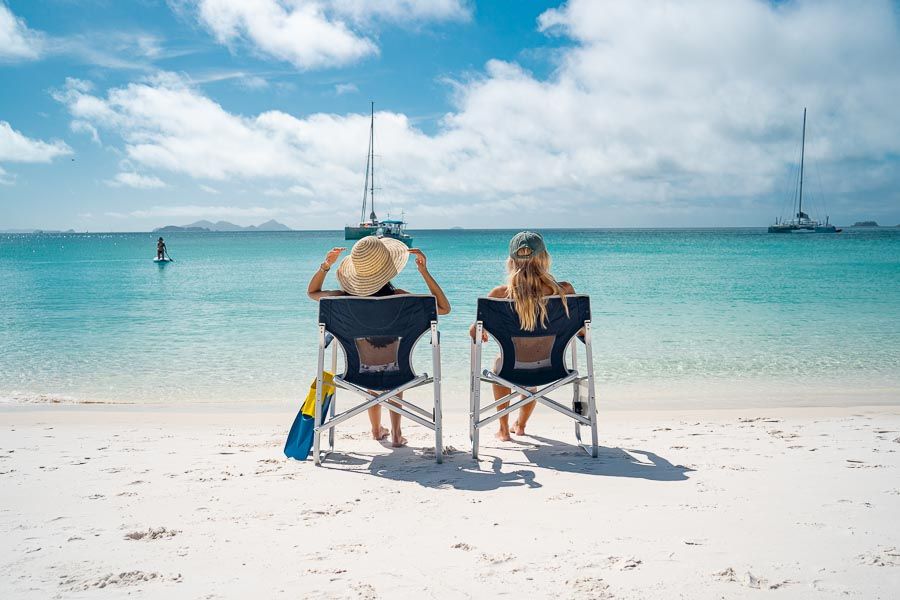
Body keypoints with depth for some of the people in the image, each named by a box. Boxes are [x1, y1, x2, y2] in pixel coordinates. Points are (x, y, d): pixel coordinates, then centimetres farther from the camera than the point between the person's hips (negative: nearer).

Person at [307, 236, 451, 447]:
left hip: (361, 372, 2)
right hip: (393, 371, -2)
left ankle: (377, 429, 55)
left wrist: (326, 265, -1)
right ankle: (396, 434, 38)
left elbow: (312, 291, 3)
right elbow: (444, 308, -16)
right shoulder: (397, 299, -24)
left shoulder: (346, 298, -17)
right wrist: (424, 271, -18)